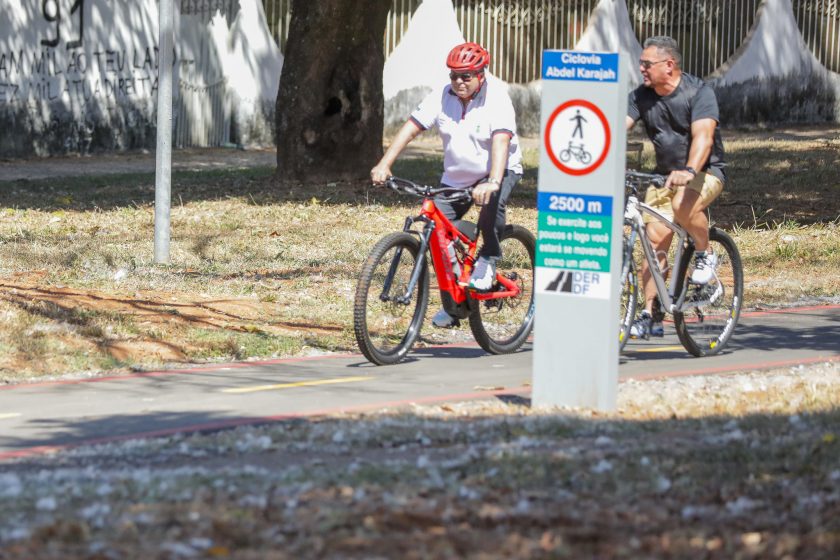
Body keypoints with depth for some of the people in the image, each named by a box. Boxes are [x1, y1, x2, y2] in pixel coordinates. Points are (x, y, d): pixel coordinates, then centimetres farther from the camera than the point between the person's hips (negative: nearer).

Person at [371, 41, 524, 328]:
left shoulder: (497, 98, -21)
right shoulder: (443, 97, -9)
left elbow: (501, 141, -34)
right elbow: (410, 128, -13)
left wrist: (493, 182, -49)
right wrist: (384, 165, -26)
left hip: (500, 171, -5)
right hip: (457, 176, 5)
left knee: (492, 202, -37)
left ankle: (489, 258, -9)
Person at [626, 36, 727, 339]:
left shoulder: (699, 92, -17)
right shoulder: (641, 96, -1)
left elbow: (703, 136, -31)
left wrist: (689, 171, -49)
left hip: (705, 171, -5)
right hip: (664, 174, 5)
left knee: (683, 204, -36)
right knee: (655, 240, -6)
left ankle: (705, 254, -9)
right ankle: (650, 316, 0)